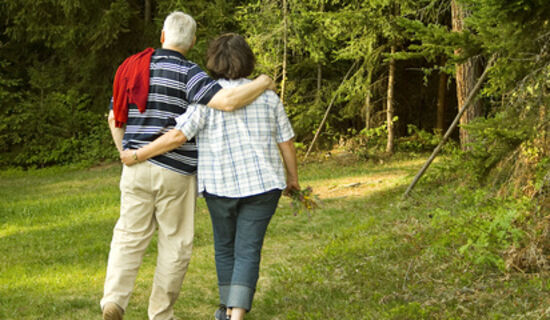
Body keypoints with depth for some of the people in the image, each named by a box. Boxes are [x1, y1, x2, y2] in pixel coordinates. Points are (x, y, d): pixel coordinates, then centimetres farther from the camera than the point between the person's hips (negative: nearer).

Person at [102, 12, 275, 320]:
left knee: (130, 237, 10)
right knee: (176, 244, 9)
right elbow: (228, 101, -26)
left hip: (137, 169, 5)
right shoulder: (187, 73, -12)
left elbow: (115, 119, 14)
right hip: (176, 174, -5)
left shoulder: (133, 69, 8)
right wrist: (262, 84, -8)